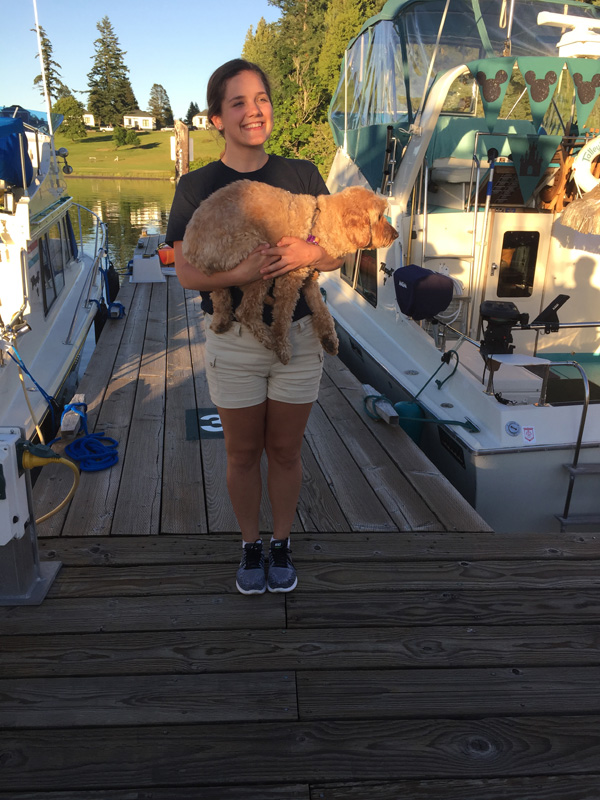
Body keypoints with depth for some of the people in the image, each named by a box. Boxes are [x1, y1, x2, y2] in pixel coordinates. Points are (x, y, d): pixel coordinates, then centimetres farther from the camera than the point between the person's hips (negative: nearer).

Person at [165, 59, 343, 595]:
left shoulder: (302, 175, 0)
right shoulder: (196, 187, -4)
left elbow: (338, 253, 1)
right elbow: (187, 272, -10)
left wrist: (309, 252, -21)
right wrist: (243, 271, -28)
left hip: (298, 335, 1)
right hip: (233, 341, -1)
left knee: (285, 451, 13)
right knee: (243, 453, 12)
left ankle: (282, 545, 34)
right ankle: (251, 547, 34)